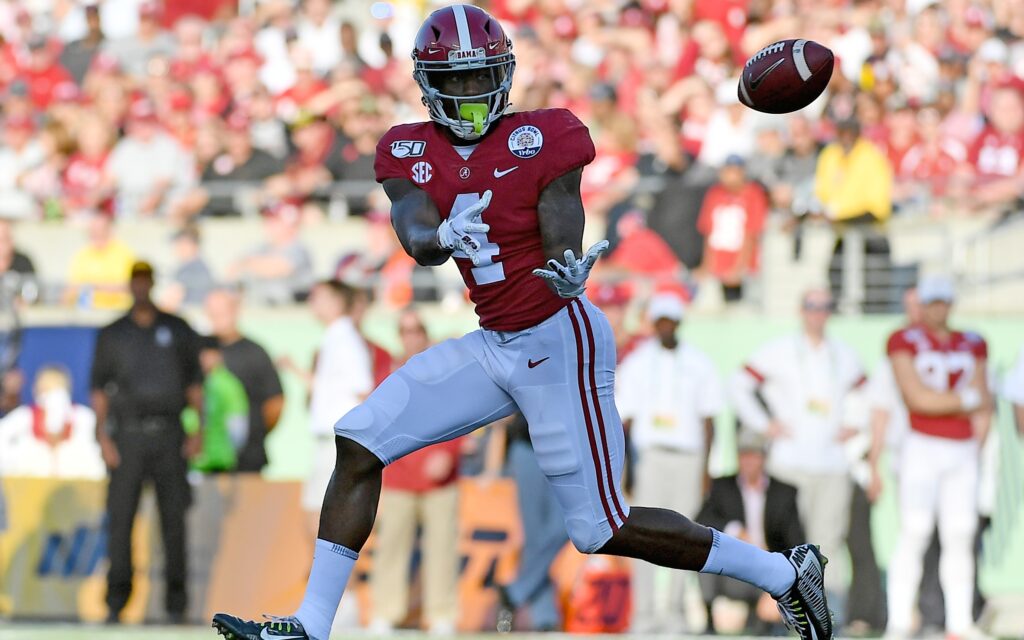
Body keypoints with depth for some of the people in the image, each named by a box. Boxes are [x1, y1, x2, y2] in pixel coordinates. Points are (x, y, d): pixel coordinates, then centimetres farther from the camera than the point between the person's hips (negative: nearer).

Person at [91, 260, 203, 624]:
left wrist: (198, 430, 0)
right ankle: (116, 602, -1)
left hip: (169, 434, 0)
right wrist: (103, 437, -2)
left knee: (174, 519, -1)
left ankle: (176, 604, 2)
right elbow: (99, 389, 8)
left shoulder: (178, 330, 10)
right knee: (120, 518, -4)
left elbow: (194, 382, 10)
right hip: (128, 435, 0)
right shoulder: (111, 335, 10)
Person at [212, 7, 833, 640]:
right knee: (360, 442, -2)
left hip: (559, 339, -6)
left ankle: (784, 575, 11)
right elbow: (416, 237, -16)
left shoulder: (542, 138, -12)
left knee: (602, 529, -4)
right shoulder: (412, 153, 2)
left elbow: (563, 251, -17)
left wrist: (569, 274, -41)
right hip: (494, 345, 6)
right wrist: (442, 237, -40)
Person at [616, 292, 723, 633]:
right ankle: (643, 613, -8)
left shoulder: (699, 363, 9)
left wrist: (705, 467, 4)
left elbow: (707, 418, 10)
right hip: (649, 456, -1)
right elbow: (625, 418, 5)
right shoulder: (636, 362, 6)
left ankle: (674, 611, 5)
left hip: (689, 459, 1)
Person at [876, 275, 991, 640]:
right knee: (914, 532, -11)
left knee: (960, 538, 1)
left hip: (963, 452, 4)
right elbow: (916, 397, -11)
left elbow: (983, 408, 12)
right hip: (922, 448, -4)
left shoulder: (973, 346, 13)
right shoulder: (905, 342, -1)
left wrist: (975, 445, -2)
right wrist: (967, 400, -5)